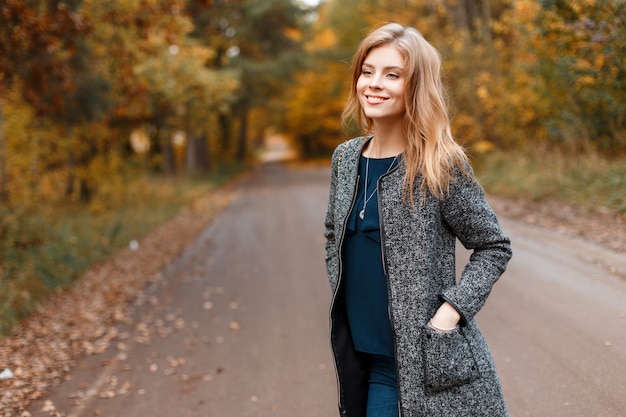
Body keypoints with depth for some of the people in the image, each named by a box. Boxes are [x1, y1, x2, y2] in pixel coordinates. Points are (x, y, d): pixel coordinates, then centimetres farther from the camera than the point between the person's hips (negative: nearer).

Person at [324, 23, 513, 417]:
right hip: (356, 351, 5)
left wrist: (449, 313, -16)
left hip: (425, 358, -5)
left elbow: (495, 247, -6)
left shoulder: (440, 166, -12)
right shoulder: (345, 158, 3)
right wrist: (343, 291, 8)